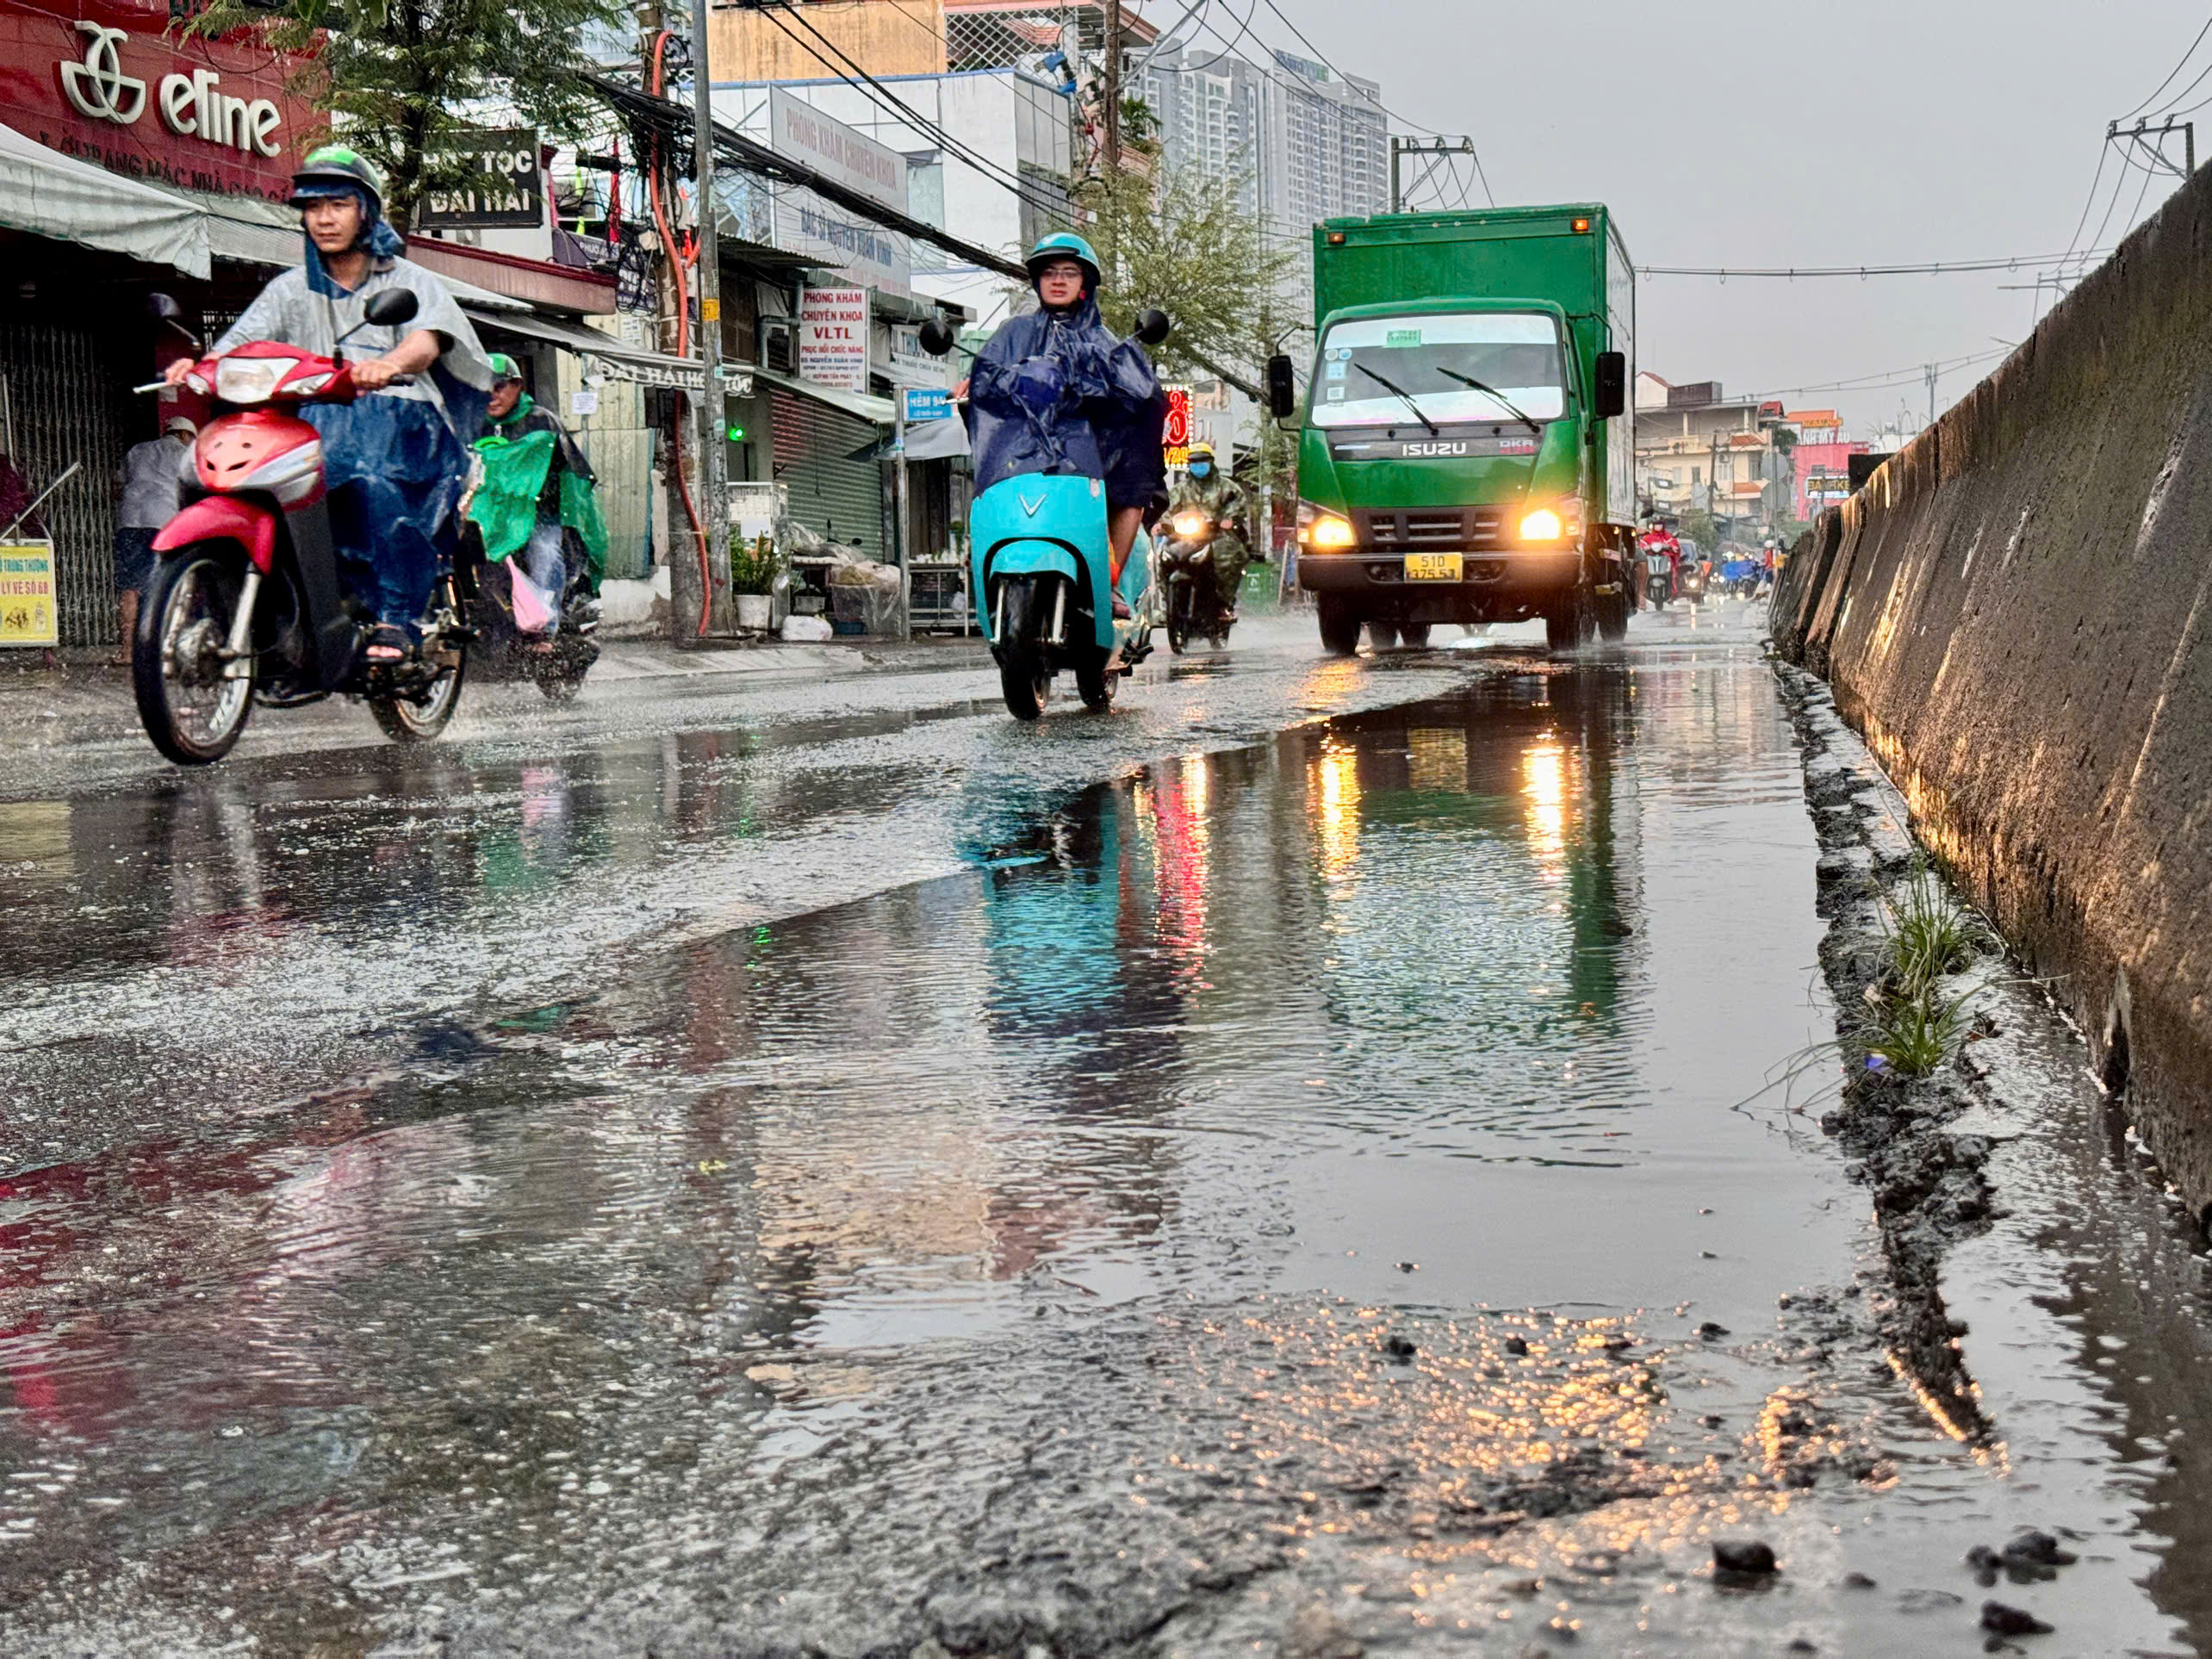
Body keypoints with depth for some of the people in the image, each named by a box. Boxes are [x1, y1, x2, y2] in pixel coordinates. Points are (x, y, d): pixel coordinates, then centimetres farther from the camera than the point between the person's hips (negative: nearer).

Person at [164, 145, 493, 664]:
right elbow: (239, 344, 8)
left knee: (374, 475, -38)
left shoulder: (409, 281, 12)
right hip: (315, 421, 4)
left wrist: (390, 364, -35)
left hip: (400, 416, -3)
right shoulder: (292, 289, 23)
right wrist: (199, 367, -17)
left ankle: (398, 619, -38)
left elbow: (428, 338, -10)